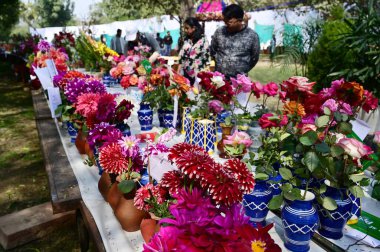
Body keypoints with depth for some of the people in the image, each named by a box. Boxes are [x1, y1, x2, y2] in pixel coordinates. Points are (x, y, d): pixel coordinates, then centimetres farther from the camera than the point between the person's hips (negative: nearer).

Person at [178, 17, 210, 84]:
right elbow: (182, 55, 12)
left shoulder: (203, 40, -7)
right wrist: (178, 71, 10)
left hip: (198, 74, -5)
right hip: (185, 72, 5)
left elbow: (206, 57, -7)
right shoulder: (186, 39, 9)